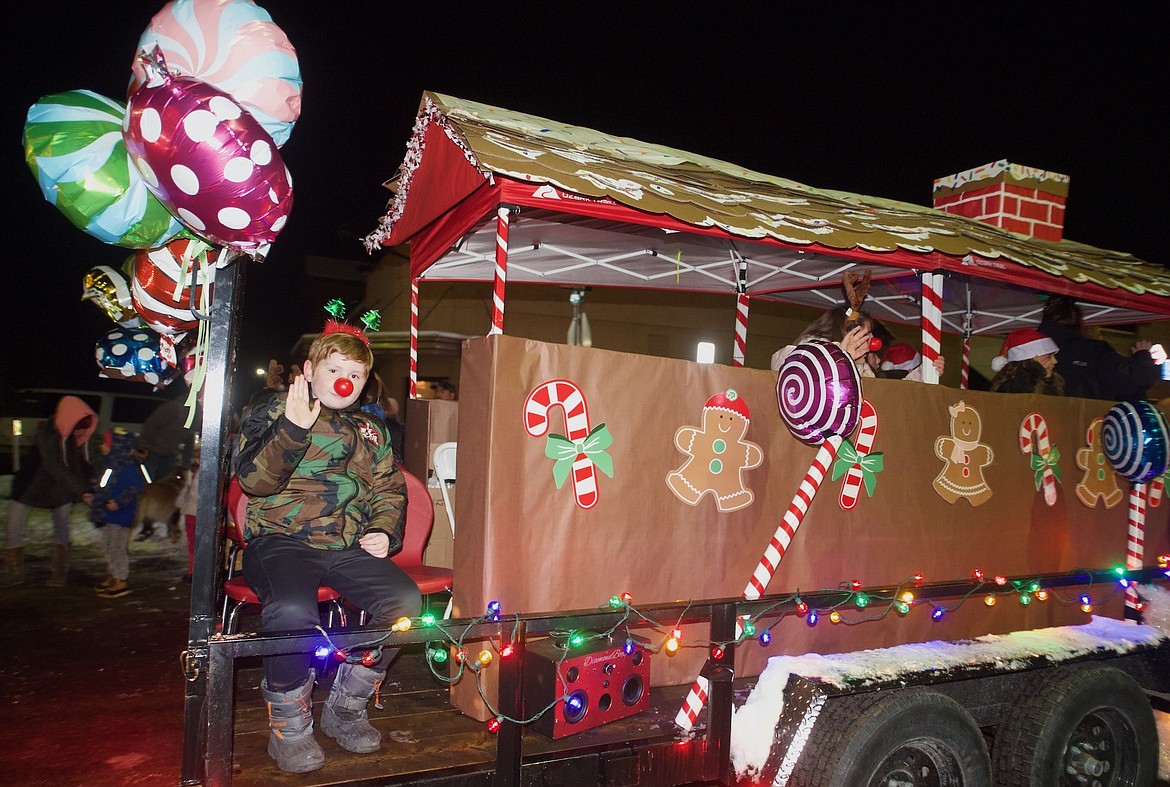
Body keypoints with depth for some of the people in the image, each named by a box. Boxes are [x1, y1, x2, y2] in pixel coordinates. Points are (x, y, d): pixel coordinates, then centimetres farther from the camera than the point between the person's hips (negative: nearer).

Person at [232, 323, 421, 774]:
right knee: (293, 610, -36)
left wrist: (384, 531, 4)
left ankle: (345, 708, 1)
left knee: (406, 600, -21)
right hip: (280, 539, -4)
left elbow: (390, 490, 25)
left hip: (346, 547, 5)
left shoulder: (370, 431, 20)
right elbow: (253, 479, -8)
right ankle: (289, 726, -7)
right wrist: (294, 427, -22)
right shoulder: (274, 413, 6)